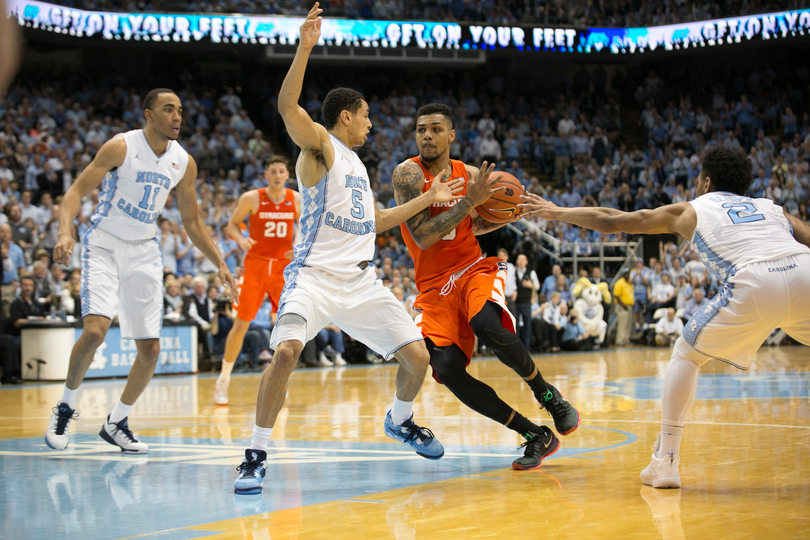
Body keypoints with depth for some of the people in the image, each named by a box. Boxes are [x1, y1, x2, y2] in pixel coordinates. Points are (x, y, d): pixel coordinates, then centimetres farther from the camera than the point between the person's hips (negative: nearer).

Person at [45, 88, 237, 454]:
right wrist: (65, 233, -33)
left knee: (150, 349, 1)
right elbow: (77, 191, -16)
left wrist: (220, 264, 6)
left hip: (144, 251, 5)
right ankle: (66, 407, 1)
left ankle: (116, 423, 20)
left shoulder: (184, 163, 1)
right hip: (104, 244, -5)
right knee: (95, 330, -24)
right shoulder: (121, 147, -14)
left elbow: (191, 221, 12)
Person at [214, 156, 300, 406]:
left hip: (283, 267, 2)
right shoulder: (251, 198, -7)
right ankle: (223, 380, 12)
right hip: (255, 265, -2)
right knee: (241, 324, -1)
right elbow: (231, 225, 1)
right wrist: (241, 239, -20)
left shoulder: (296, 200, 0)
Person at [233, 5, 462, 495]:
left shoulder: (357, 164, 23)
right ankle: (257, 456, -17)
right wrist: (305, 48, -29)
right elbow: (288, 107, -20)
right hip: (315, 275, -7)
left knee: (418, 357, 2)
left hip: (360, 281, 7)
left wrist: (428, 200, 31)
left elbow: (375, 221, 34)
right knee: (286, 352, -29)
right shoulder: (320, 145, 0)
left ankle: (400, 421, 34)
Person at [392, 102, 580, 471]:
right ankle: (535, 436, -10)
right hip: (433, 285, -1)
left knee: (488, 327, -33)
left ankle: (547, 395, -7)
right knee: (447, 369, -19)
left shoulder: (470, 175, 4)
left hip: (473, 270, 1)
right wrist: (470, 201, -23)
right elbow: (422, 237, -21)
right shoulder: (408, 175, -9)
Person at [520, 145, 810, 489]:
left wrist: (557, 213, 45)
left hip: (754, 284, -2)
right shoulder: (770, 207, 35)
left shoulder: (691, 210, 29)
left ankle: (665, 460, 14)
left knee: (686, 355, 19)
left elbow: (611, 221, 34)